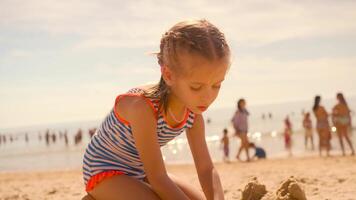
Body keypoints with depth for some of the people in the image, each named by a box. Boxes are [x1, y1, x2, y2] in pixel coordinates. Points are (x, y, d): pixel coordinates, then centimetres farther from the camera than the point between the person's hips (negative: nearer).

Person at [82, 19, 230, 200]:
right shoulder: (142, 106, -35)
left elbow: (207, 169, -9)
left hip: (141, 173, 8)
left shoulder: (193, 112, -11)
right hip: (105, 171, -8)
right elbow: (158, 179, -31)